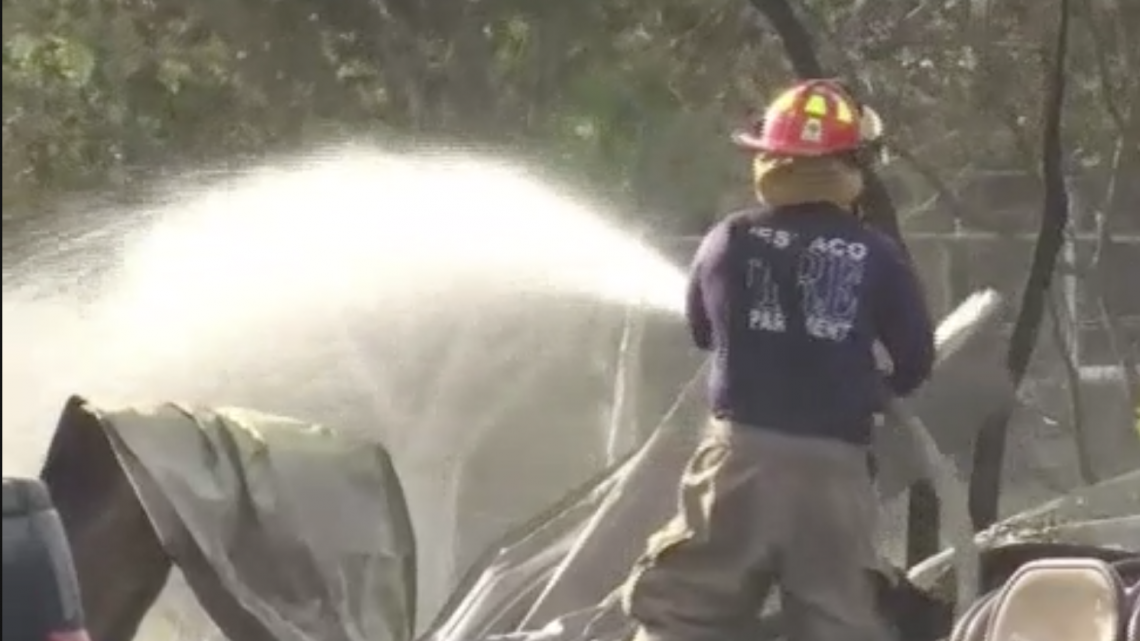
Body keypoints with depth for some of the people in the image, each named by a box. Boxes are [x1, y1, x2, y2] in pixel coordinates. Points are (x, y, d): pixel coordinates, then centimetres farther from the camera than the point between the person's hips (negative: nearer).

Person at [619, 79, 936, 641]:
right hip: (834, 463, 1)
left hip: (744, 448, -1)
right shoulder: (877, 256, -1)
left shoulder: (731, 240, 0)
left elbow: (703, 330, 16)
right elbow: (917, 362, 6)